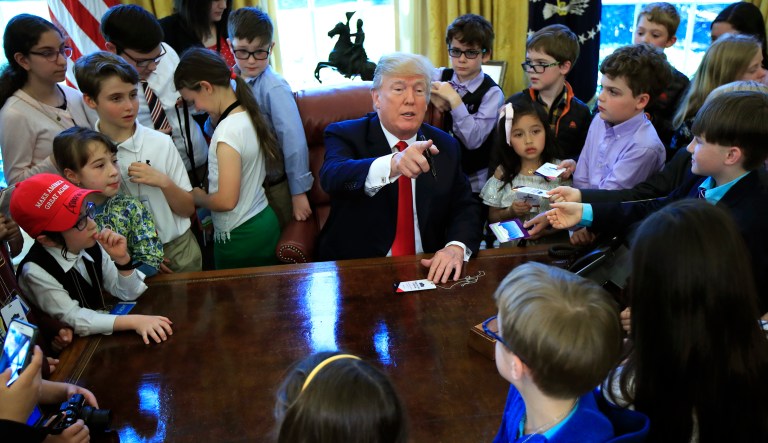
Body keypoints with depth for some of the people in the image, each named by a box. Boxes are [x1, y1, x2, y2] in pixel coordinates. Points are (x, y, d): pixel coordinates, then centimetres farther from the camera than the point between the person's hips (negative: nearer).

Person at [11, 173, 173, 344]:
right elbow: (72, 319, -22)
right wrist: (133, 321, -32)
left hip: (103, 337, 6)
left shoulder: (92, 245, -4)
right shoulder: (35, 272, -20)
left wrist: (122, 259, -17)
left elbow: (128, 294, 1)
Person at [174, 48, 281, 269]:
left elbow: (226, 200, -24)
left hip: (240, 239, -8)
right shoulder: (248, 115, 1)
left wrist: (197, 197, -4)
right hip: (266, 223, 8)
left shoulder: (227, 131, -23)